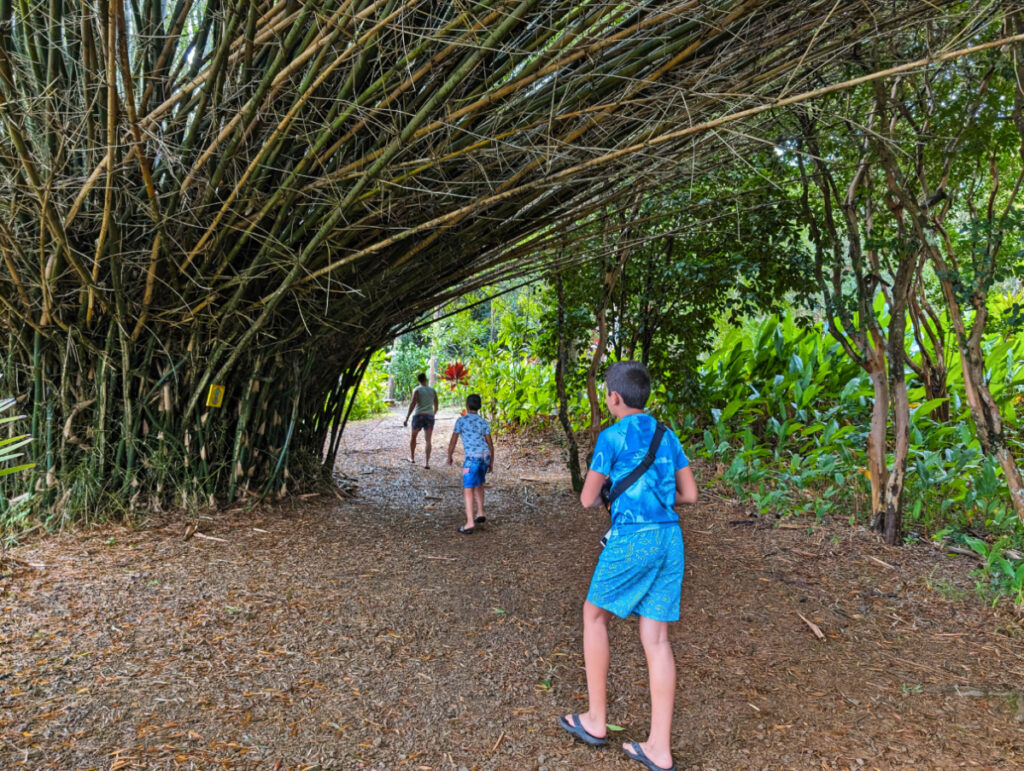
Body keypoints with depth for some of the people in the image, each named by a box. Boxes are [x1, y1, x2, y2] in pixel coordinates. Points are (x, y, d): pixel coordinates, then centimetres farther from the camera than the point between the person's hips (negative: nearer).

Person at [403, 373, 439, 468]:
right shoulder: (433, 391, 9)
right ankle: (427, 463, -9)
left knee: (413, 436, 20)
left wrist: (406, 418, -14)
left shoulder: (416, 390, -4)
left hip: (418, 416, -2)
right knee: (428, 440, 0)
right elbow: (436, 406, 15)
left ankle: (412, 458, 31)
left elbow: (412, 404, -14)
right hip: (430, 417, 2)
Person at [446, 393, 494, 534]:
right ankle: (480, 514, 27)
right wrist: (491, 463, 16)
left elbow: (453, 442, 1)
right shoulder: (484, 422, 9)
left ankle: (470, 523, -11)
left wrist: (449, 457, 17)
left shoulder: (461, 421, -2)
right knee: (478, 484, 26)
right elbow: (490, 444, 7)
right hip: (485, 456, 5)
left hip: (472, 458, -5)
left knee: (468, 490, -4)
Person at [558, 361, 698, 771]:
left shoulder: (611, 437, -7)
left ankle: (596, 720, 22)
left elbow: (588, 499, -4)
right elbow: (690, 495, 14)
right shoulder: (667, 437, 11)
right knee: (655, 637, 8)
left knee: (595, 615, 15)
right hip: (669, 539, 6)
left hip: (631, 539, -6)